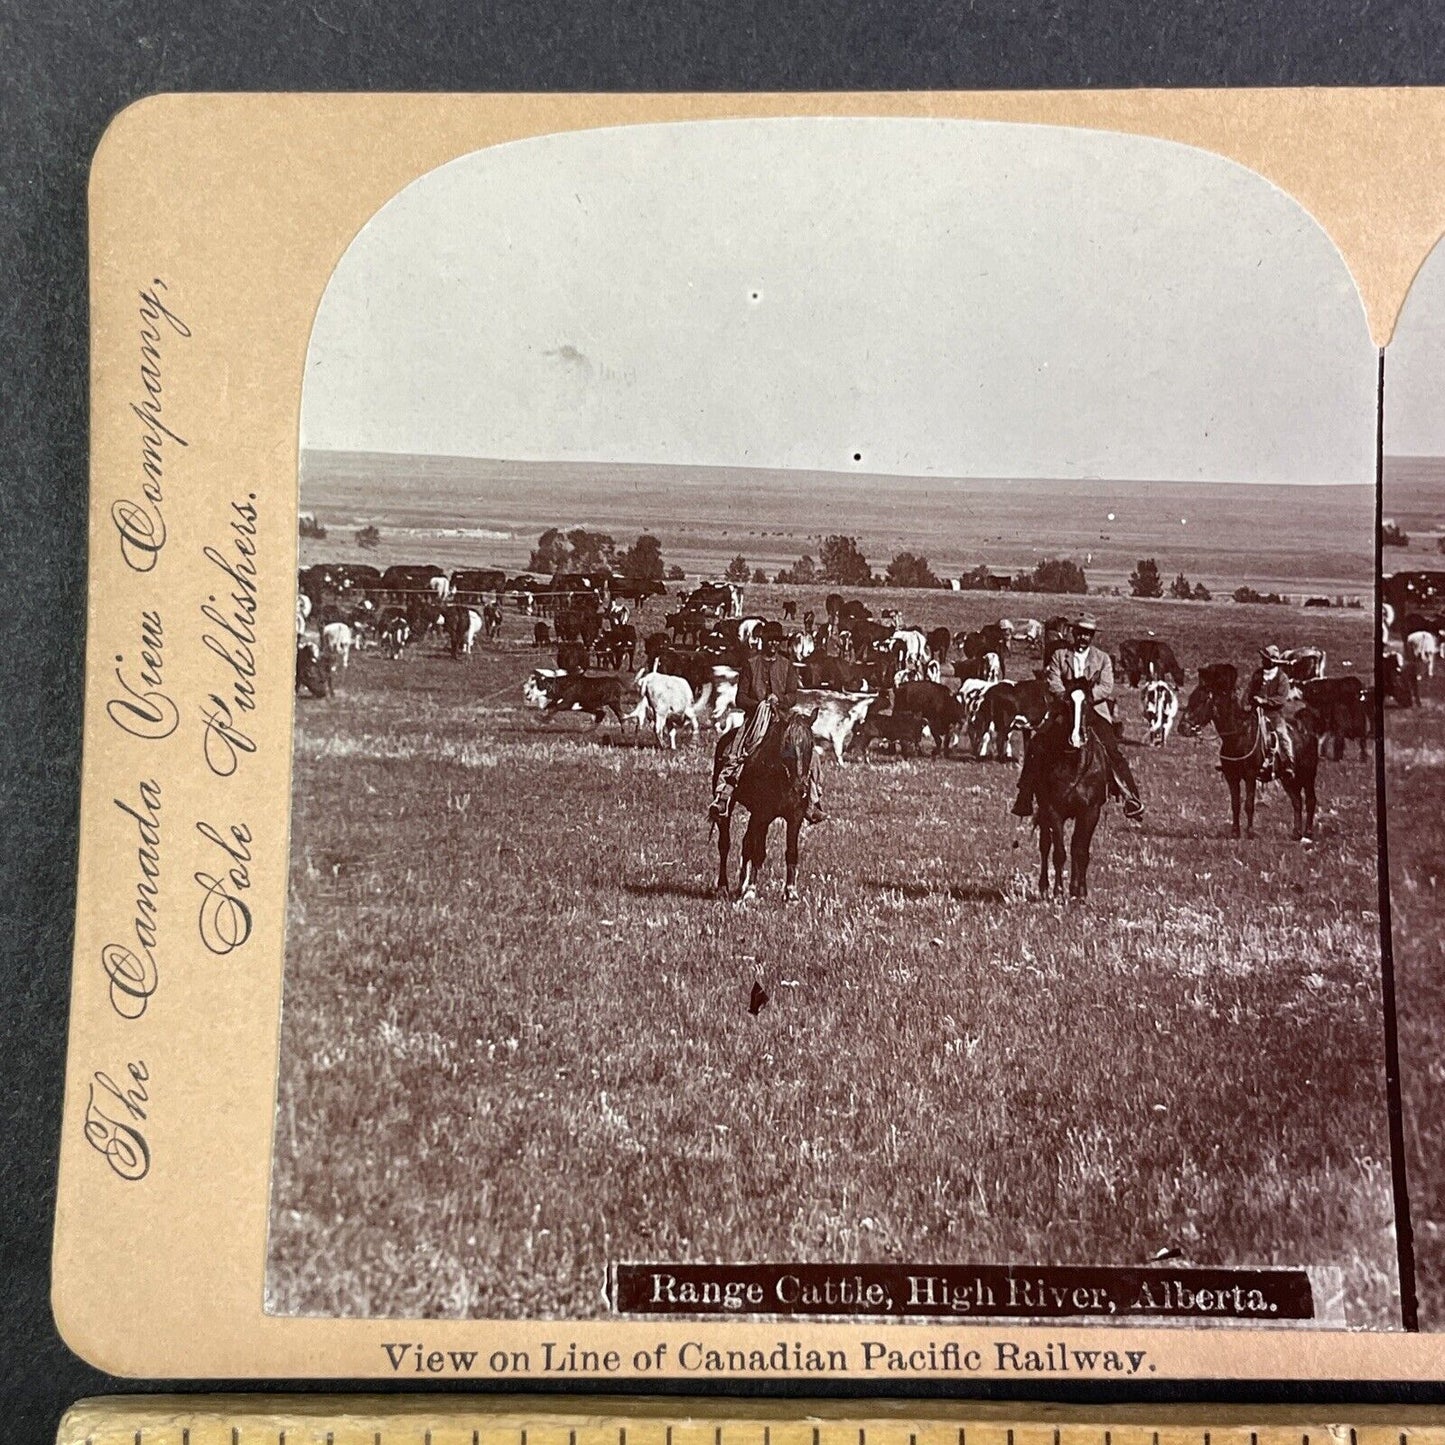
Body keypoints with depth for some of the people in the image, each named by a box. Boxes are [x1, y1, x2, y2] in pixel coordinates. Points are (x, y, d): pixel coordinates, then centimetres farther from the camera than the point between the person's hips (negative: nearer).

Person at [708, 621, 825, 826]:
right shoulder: (750, 664, 6)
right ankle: (721, 800, -19)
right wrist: (759, 705, -15)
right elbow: (740, 697, 2)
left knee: (810, 753, -15)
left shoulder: (787, 665, 12)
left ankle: (813, 803, -6)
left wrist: (779, 699, -15)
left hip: (782, 719, 2)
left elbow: (793, 696, 5)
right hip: (754, 718, -2)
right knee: (735, 755, -25)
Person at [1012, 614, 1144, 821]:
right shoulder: (1059, 655, 10)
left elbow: (1106, 687, -3)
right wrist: (1067, 697, -23)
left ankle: (1132, 798, -9)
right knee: (1035, 747, -12)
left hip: (1095, 710, -1)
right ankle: (1025, 798, -3)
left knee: (1113, 751, -16)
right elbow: (1053, 682, -3)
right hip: (1063, 711, 1)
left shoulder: (1103, 658, 10)